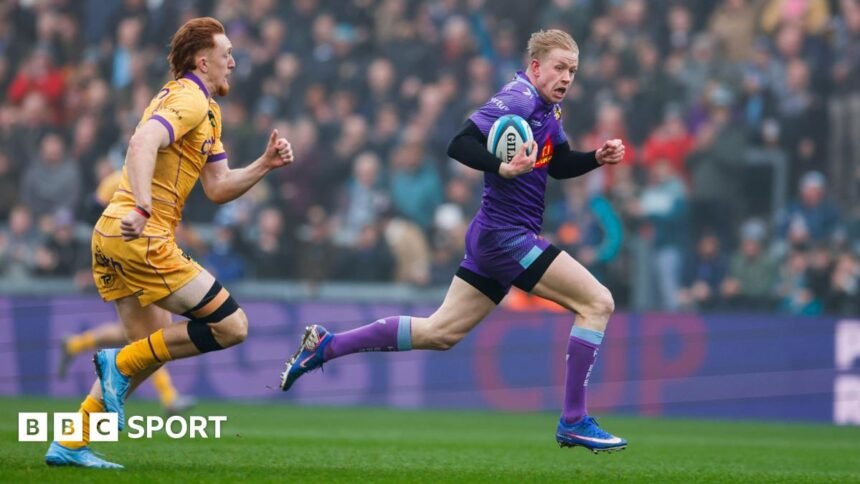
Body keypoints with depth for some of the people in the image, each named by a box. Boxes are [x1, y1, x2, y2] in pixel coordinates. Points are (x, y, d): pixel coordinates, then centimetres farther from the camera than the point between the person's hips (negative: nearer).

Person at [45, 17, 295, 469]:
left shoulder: (206, 110, 24)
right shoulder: (188, 98, -8)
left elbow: (218, 188, 22)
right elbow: (143, 142, -26)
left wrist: (265, 163, 8)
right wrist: (140, 208, -39)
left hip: (111, 234, 11)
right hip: (142, 239, -11)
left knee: (153, 347, 17)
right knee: (232, 326, -8)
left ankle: (70, 444, 15)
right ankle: (121, 362, -6)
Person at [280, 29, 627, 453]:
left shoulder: (548, 111, 13)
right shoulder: (518, 100, -16)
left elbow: (559, 166, 25)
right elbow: (460, 145, -23)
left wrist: (598, 158, 8)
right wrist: (504, 168, -38)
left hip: (492, 237, 10)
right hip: (506, 235, -10)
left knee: (439, 331, 15)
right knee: (598, 302, -12)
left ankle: (325, 345, 19)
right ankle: (574, 423, -9)